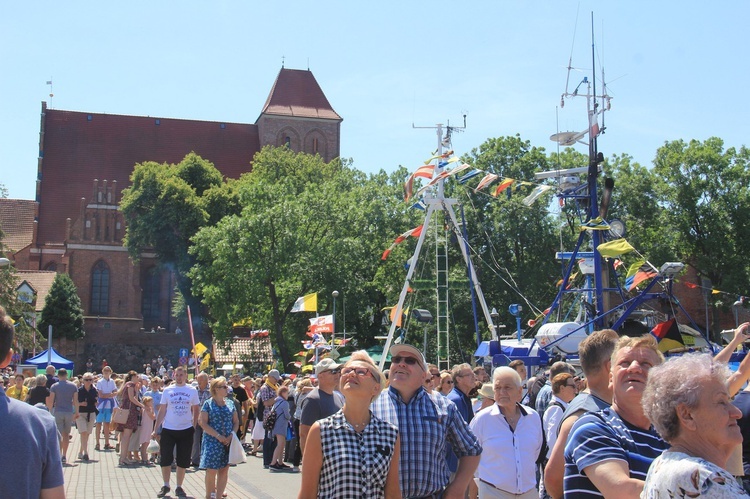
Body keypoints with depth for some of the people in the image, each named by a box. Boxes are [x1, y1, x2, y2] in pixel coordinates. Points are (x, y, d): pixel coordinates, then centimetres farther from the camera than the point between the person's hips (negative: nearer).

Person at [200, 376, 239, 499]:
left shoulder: (230, 404, 10)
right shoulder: (208, 404, -3)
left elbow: (236, 421, 11)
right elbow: (203, 423, -9)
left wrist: (231, 435, -7)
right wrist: (218, 436, -16)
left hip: (228, 442, 4)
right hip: (212, 441, -4)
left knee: (224, 470, 4)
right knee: (211, 470, -4)